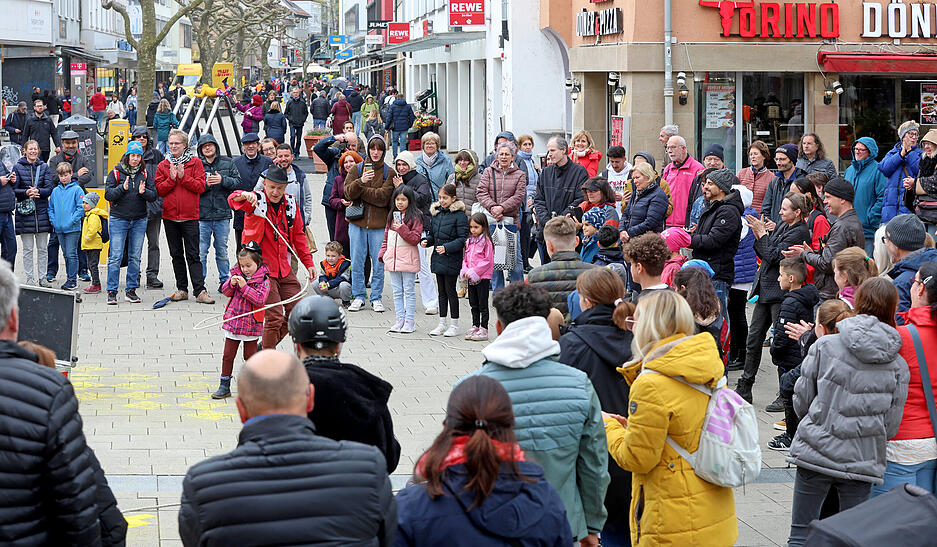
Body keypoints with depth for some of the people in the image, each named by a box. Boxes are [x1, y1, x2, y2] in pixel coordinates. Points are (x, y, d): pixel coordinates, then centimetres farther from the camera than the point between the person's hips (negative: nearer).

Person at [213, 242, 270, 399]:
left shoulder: (263, 280, -9)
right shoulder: (236, 274, 4)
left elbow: (260, 299, -20)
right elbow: (225, 291, 6)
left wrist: (245, 286, -25)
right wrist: (231, 284, -14)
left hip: (251, 325, -4)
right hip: (232, 321, 4)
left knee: (250, 356, 6)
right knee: (228, 355, 6)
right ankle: (224, 386, 13)